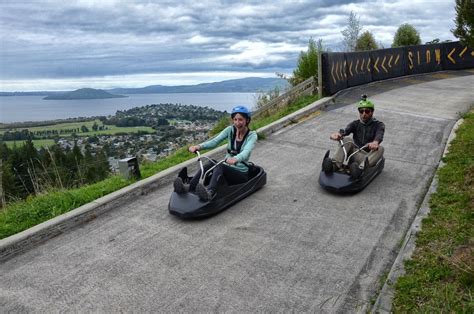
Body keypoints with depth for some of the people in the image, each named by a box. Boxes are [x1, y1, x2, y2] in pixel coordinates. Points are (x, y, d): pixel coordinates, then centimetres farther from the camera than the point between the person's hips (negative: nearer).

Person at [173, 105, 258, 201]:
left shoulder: (252, 135, -7)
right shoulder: (230, 130, 4)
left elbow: (246, 152, -28)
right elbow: (214, 141, -11)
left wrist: (235, 159, -50)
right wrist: (199, 146, -30)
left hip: (241, 174, -4)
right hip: (226, 168, 4)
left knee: (219, 166, -35)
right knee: (211, 163, -29)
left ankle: (209, 193, -63)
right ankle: (188, 188, -46)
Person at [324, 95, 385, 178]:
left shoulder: (379, 125, 5)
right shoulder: (355, 124, 12)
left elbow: (379, 135, -20)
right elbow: (345, 131, -11)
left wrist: (375, 142, -46)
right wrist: (338, 134, -37)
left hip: (369, 156, -2)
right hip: (357, 155, 2)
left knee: (380, 149, -31)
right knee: (346, 141, -20)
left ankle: (360, 168, -58)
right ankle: (335, 164, -43)